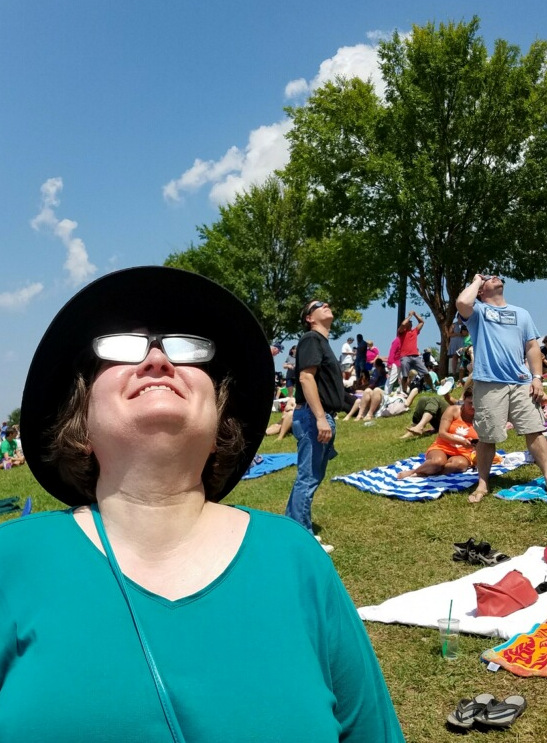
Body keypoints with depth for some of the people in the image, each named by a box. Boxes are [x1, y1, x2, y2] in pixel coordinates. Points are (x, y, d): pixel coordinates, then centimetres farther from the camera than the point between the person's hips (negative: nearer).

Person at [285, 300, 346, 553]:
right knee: (308, 478, -6)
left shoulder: (322, 341, 21)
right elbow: (306, 377, -21)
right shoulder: (311, 339, -9)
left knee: (312, 476, 15)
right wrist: (320, 418, -27)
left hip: (323, 417, 10)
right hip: (313, 417, -10)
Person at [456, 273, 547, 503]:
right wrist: (476, 280, -1)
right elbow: (462, 302, -19)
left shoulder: (521, 313, 18)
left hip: (521, 383, 3)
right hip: (489, 384, -3)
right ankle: (483, 484, 16)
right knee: (487, 438, 3)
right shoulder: (478, 310, 5)